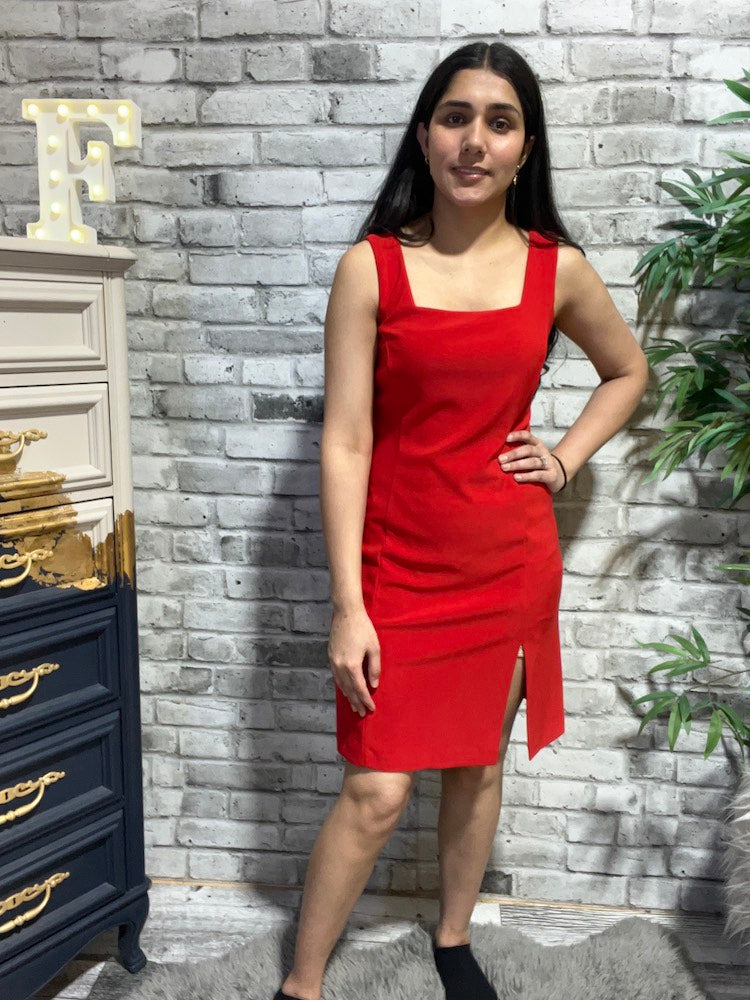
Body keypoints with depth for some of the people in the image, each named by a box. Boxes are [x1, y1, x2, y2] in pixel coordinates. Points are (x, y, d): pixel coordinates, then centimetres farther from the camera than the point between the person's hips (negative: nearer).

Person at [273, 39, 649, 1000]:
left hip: (510, 562, 3)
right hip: (400, 567, -3)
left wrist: (566, 459, 3)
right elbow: (344, 443, -11)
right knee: (376, 794, 0)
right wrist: (347, 607, -13)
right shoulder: (371, 267, -8)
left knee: (479, 765, 17)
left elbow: (628, 372, 19)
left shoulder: (557, 268, 0)